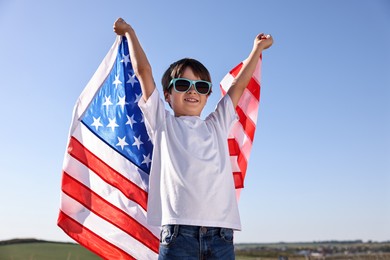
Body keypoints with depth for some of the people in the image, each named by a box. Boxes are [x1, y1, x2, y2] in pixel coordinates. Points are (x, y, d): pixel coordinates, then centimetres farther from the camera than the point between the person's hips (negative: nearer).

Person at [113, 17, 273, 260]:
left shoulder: (217, 126, 20)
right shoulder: (163, 124, 12)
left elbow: (239, 84, 28)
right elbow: (143, 70, 14)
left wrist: (258, 48, 36)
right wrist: (129, 31, 22)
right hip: (178, 232, -2)